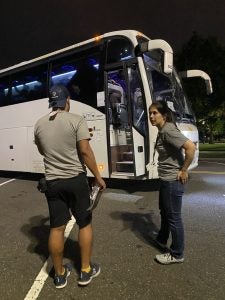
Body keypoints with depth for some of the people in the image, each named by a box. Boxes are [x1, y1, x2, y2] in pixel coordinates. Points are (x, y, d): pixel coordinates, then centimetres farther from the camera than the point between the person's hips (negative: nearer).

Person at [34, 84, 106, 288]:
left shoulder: (39, 124, 5)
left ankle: (60, 274, 28)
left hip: (52, 182, 4)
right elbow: (85, 152, -15)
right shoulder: (77, 120, -10)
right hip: (76, 180, -4)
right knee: (85, 224, 13)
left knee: (56, 228, 11)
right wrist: (98, 177, -6)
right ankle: (86, 271, 25)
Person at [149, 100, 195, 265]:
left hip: (173, 180, -10)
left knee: (173, 216, 4)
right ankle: (161, 240, 46)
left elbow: (191, 147, -30)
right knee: (164, 211, 25)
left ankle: (177, 254, 22)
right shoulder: (162, 131, 9)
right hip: (166, 179, 10)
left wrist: (184, 171, -21)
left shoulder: (168, 131, -20)